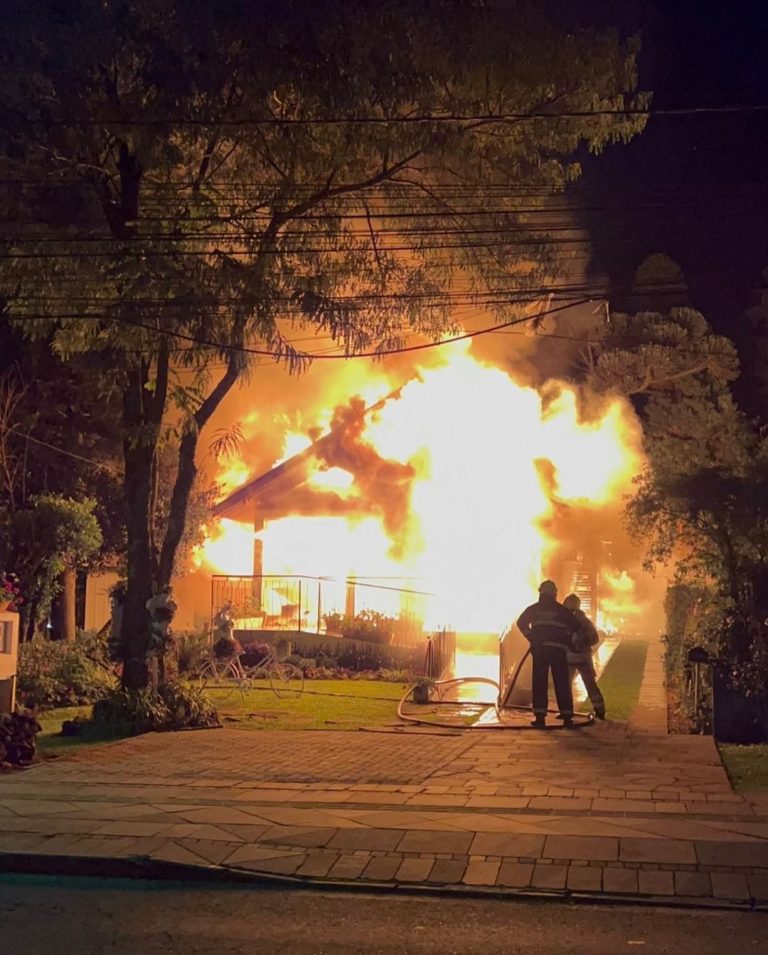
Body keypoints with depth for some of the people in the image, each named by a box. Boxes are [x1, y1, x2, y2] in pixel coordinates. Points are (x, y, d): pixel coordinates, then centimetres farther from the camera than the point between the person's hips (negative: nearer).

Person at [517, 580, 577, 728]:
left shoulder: (534, 609, 10)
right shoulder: (562, 610, 9)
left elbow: (521, 623, 3)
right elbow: (574, 627, 2)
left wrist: (531, 638, 9)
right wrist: (566, 643, 12)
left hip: (540, 649, 0)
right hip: (559, 649, 0)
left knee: (540, 683, 1)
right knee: (562, 683, 5)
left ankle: (540, 717, -6)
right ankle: (567, 716, 2)